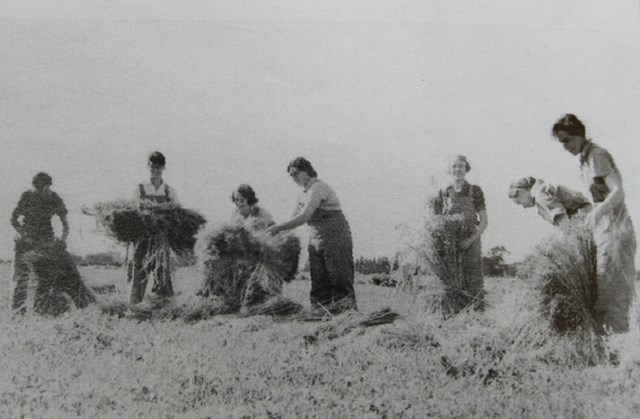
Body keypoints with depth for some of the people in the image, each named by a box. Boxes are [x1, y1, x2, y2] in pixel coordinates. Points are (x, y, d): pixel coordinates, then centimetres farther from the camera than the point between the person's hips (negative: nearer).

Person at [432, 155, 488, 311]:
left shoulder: (475, 191, 2)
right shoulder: (443, 194, 8)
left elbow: (484, 221, -1)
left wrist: (469, 240, -13)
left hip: (471, 245, -2)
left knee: (474, 285, -4)